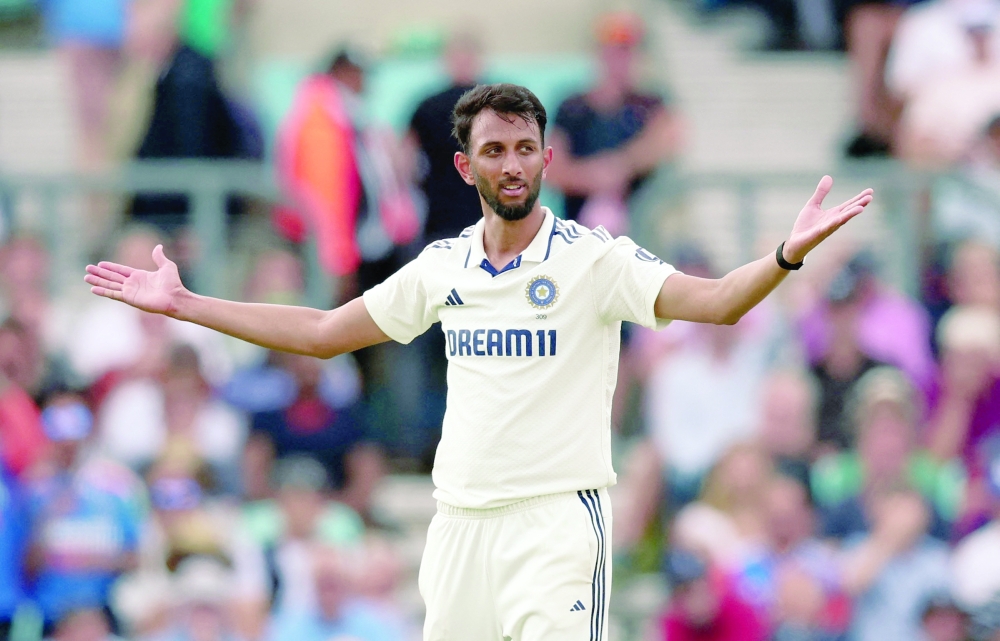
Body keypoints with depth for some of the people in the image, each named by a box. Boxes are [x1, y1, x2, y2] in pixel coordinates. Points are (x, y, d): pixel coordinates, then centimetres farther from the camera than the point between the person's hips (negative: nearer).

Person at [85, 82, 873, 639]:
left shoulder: (594, 258, -5)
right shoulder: (443, 267, 10)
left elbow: (714, 301, -17)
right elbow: (322, 333, 20)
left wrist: (789, 255, -37)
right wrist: (184, 304, 19)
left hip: (557, 518, -5)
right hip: (459, 519, 5)